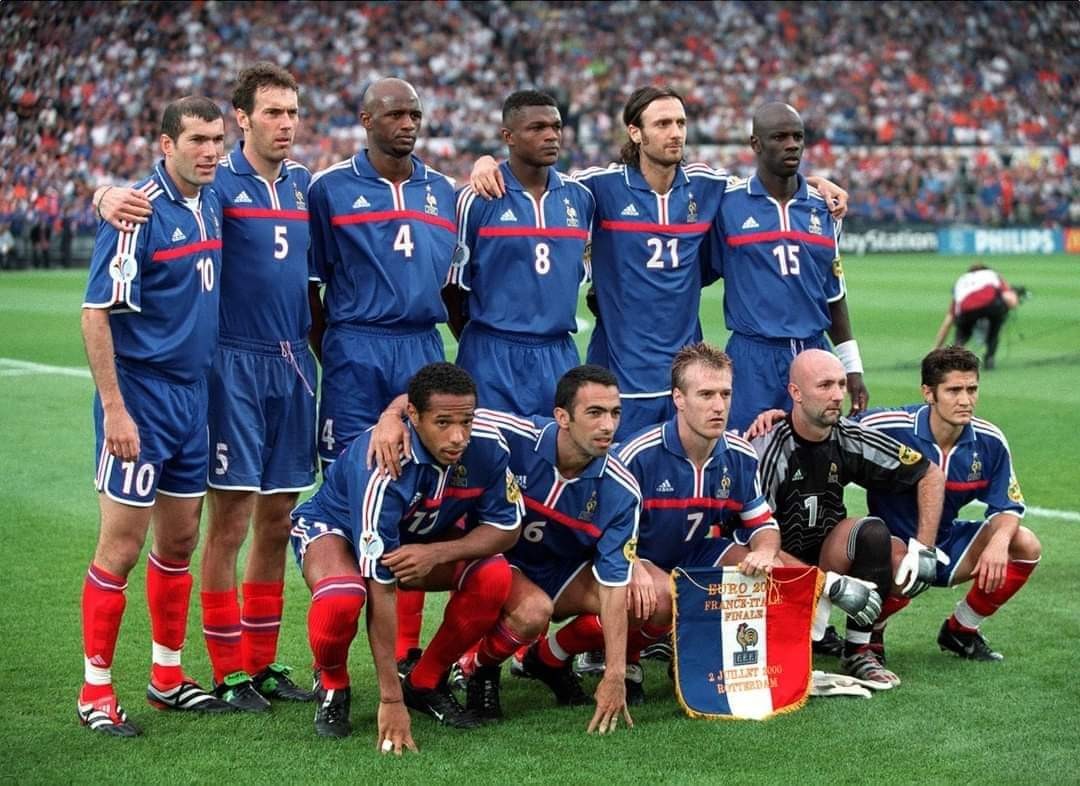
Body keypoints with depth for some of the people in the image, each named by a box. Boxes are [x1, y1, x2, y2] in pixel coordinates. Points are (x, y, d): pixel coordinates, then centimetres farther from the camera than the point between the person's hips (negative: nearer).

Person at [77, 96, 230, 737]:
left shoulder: (213, 202, 8)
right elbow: (96, 314, -17)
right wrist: (114, 408, -20)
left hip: (194, 395, 7)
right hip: (140, 395, -7)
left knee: (180, 541, 13)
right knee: (122, 546, -3)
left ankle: (169, 677, 23)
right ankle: (96, 690, 6)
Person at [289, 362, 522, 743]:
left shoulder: (488, 447, -25)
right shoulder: (384, 468, -39)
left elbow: (506, 527, -12)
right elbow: (380, 591, -38)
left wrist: (436, 553, -34)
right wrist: (391, 701, -38)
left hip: (419, 536, 5)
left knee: (493, 575, -23)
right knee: (342, 598, -38)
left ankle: (426, 683, 0)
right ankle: (332, 687, -4)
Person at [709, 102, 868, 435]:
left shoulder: (824, 207, 10)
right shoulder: (727, 201, -3)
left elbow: (834, 294, 16)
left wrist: (852, 368, 14)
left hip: (815, 355, 4)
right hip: (753, 358, -4)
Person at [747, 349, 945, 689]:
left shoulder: (852, 438, -5)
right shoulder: (768, 448, -19)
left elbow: (931, 474, 5)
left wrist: (923, 547, -8)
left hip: (831, 556, 4)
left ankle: (859, 651, -8)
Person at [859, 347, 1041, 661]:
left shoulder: (990, 442, -9)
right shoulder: (890, 428, -23)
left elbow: (1008, 506, -1)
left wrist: (999, 541, -23)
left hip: (947, 544, 5)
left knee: (1026, 546, -12)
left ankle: (961, 630, 10)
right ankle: (870, 632, -1)